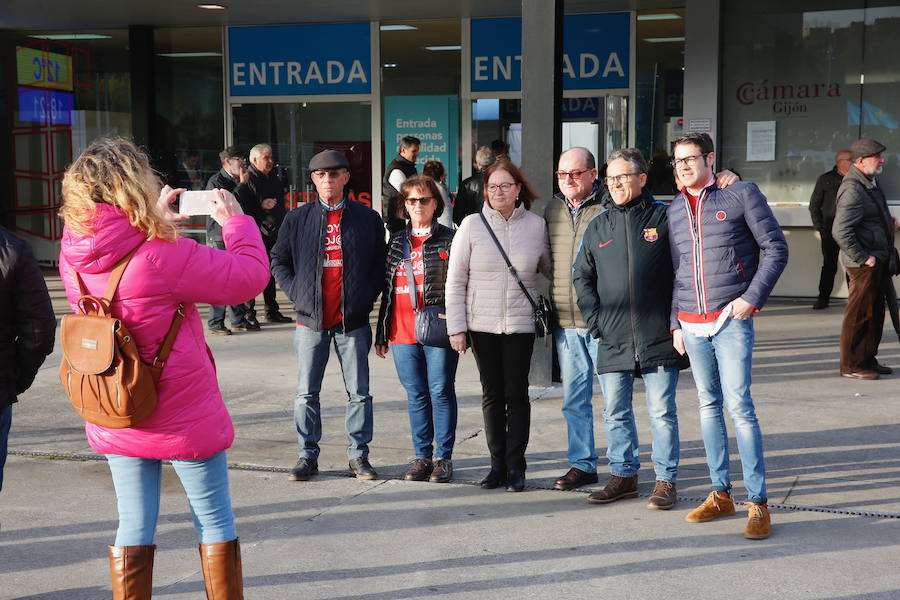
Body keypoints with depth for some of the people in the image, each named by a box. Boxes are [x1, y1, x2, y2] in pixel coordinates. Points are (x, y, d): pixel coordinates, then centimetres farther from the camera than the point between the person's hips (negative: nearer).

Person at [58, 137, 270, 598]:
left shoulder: (73, 253, -6)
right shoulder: (165, 256, -25)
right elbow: (250, 275, -18)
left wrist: (156, 221, 14)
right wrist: (236, 221, -3)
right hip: (185, 420, -5)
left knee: (134, 526, 14)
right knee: (215, 521, 12)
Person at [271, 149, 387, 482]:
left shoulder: (368, 218, 3)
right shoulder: (297, 218, 5)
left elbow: (380, 265, 7)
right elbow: (278, 261, 12)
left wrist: (366, 299, -3)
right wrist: (296, 293, 0)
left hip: (353, 320, -1)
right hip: (311, 320, 1)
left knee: (359, 392, 5)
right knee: (306, 393, 6)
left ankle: (358, 455, 16)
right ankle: (308, 455, 17)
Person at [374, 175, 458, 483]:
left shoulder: (449, 239, 1)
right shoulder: (396, 242, 14)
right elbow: (387, 289, 16)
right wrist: (382, 333, 14)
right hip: (403, 332, 4)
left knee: (441, 391, 0)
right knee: (415, 395, 9)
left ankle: (444, 458, 10)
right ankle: (422, 456, 18)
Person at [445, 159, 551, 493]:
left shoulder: (536, 225, 2)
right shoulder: (472, 225, 0)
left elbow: (551, 268, 17)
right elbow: (456, 281, 1)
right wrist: (456, 327, -3)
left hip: (520, 324, 0)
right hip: (482, 324, 0)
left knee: (516, 394, 3)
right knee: (492, 395, 7)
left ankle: (515, 466, 13)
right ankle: (497, 465, 17)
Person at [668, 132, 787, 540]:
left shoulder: (741, 195, -1)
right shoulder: (675, 210, 13)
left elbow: (776, 249, -2)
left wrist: (751, 298, -10)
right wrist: (675, 324, 13)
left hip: (731, 320, -5)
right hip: (691, 324, 5)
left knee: (739, 406, -10)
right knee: (709, 406, 8)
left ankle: (758, 503, -4)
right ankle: (721, 495, 16)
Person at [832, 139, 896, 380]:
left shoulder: (870, 182, 12)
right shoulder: (852, 189, -21)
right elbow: (840, 232, -27)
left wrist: (889, 222, 11)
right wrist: (862, 258, -21)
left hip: (879, 260, 10)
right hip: (865, 263, -10)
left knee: (875, 312, 16)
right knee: (859, 313, -1)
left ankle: (868, 360, 27)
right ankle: (851, 365, 8)